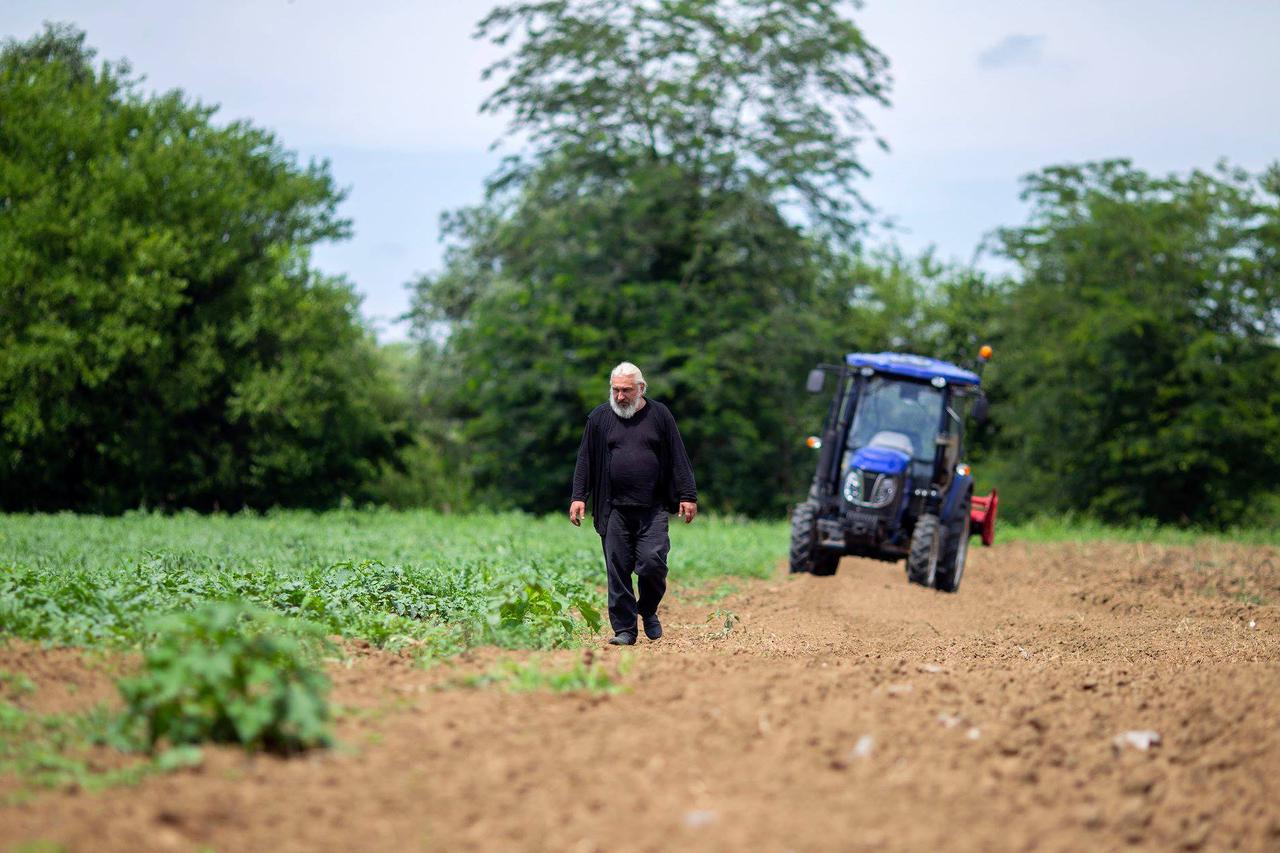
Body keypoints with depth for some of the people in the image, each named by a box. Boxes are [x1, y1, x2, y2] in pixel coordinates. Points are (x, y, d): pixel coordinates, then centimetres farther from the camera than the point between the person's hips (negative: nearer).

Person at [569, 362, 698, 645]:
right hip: (614, 510, 1)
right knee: (617, 570, -1)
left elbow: (678, 458, 7)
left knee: (653, 562, -12)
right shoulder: (599, 417, 8)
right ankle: (624, 629, 8)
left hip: (653, 509, -1)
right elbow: (585, 460, 11)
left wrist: (687, 496, 2)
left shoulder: (659, 415, 6)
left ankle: (648, 610, 15)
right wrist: (579, 497, 2)